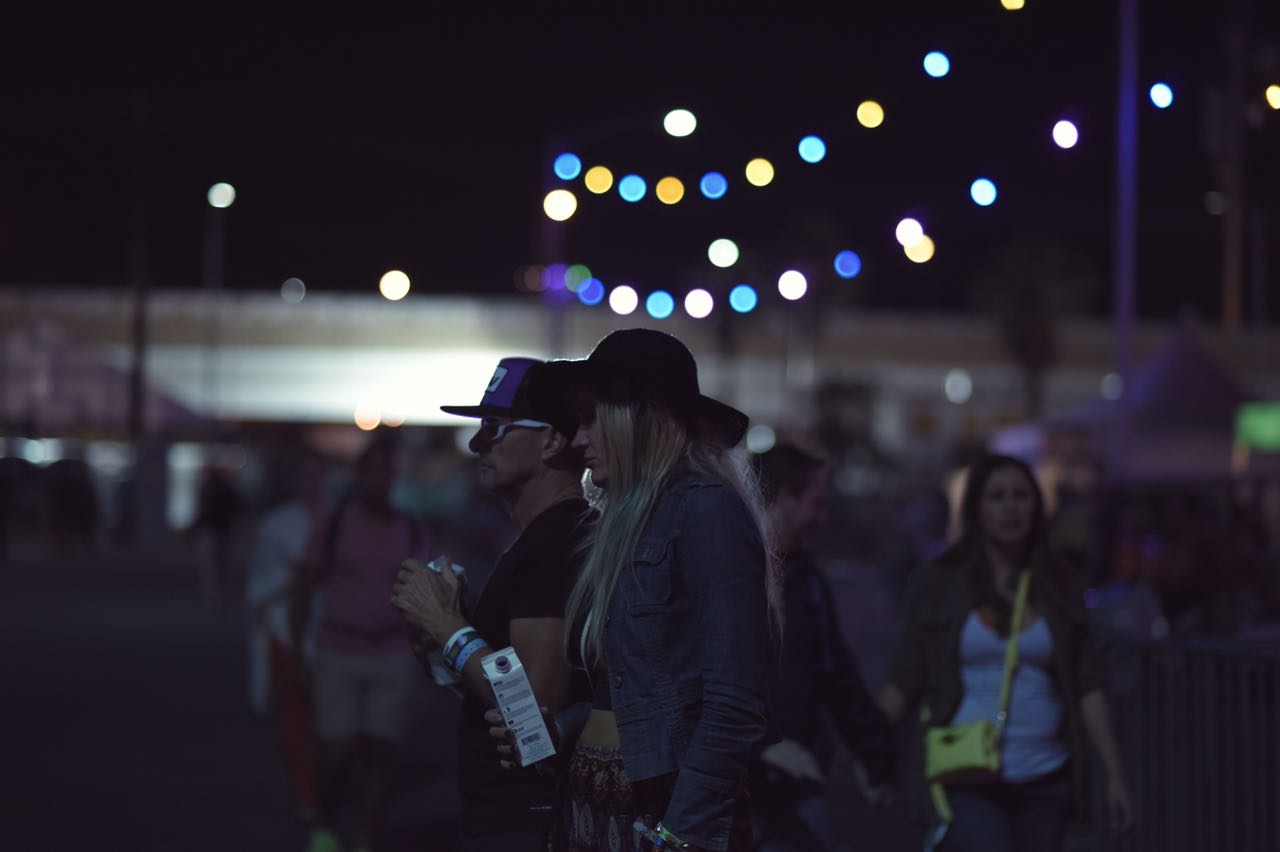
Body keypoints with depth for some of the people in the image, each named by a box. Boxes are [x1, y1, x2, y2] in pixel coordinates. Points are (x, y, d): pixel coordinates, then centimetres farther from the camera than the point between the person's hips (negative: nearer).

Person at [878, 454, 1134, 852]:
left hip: (1045, 784, 3)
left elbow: (1087, 688, 7)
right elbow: (904, 683, 3)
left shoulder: (1056, 587, 8)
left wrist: (1115, 777, 4)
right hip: (967, 785, -3)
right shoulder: (938, 584, 1)